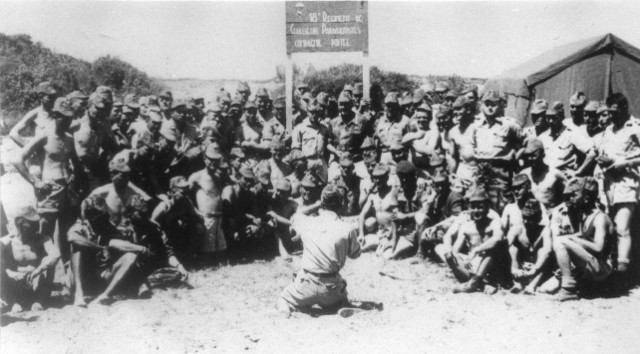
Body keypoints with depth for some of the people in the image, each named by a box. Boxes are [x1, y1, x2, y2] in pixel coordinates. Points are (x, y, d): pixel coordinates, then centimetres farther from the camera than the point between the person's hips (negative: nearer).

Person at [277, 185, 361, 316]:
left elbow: (294, 217, 21)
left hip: (307, 284, 0)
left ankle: (285, 306, -13)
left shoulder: (307, 223, -4)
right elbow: (355, 254, 8)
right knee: (342, 304, 30)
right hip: (331, 288, 0)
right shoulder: (347, 229, -9)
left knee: (283, 301, 23)